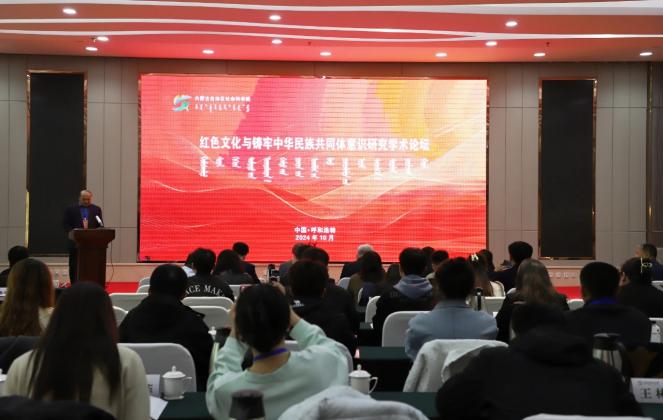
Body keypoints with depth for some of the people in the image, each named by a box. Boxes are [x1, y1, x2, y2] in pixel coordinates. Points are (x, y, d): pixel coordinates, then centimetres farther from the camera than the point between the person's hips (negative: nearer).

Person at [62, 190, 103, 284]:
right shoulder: (70, 209, 5)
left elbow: (100, 225, 8)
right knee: (74, 267, 5)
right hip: (75, 242, 0)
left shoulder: (96, 209, 9)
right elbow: (65, 224, 2)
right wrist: (71, 233, -13)